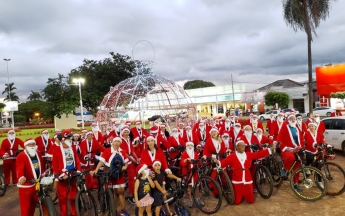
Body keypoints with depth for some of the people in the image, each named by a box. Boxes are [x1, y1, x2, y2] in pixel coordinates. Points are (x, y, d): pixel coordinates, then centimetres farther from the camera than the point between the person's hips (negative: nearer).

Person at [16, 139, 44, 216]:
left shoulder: (38, 154, 6)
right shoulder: (21, 156, -17)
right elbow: (19, 168, -32)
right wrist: (21, 177, -49)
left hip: (37, 183, 7)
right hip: (25, 185, -7)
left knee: (33, 204, 22)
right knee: (25, 206, 0)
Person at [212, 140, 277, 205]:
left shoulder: (249, 155, 4)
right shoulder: (232, 156, -7)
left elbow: (259, 154, -2)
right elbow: (223, 163, -18)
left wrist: (271, 149, -7)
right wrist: (217, 162, -39)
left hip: (247, 181, 3)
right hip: (237, 182, -3)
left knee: (251, 201, 11)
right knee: (237, 202, 6)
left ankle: (245, 196, 43)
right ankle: (241, 196, 39)